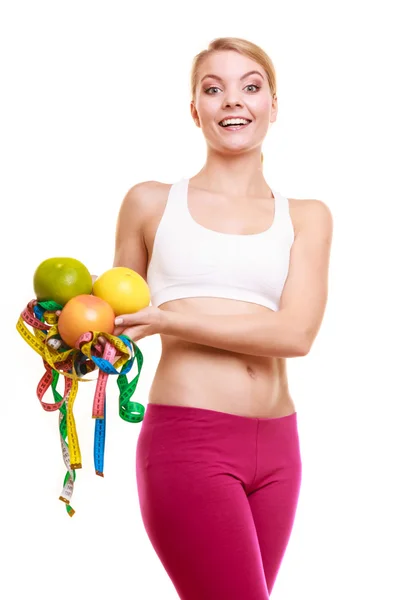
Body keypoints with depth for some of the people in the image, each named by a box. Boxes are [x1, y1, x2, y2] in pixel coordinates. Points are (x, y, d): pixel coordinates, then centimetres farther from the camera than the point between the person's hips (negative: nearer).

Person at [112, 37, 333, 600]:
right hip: (187, 440, -3)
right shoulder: (151, 203, 7)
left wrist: (168, 320, -13)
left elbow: (295, 333, -6)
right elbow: (121, 318, 16)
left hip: (276, 447, 3)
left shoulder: (306, 217, 10)